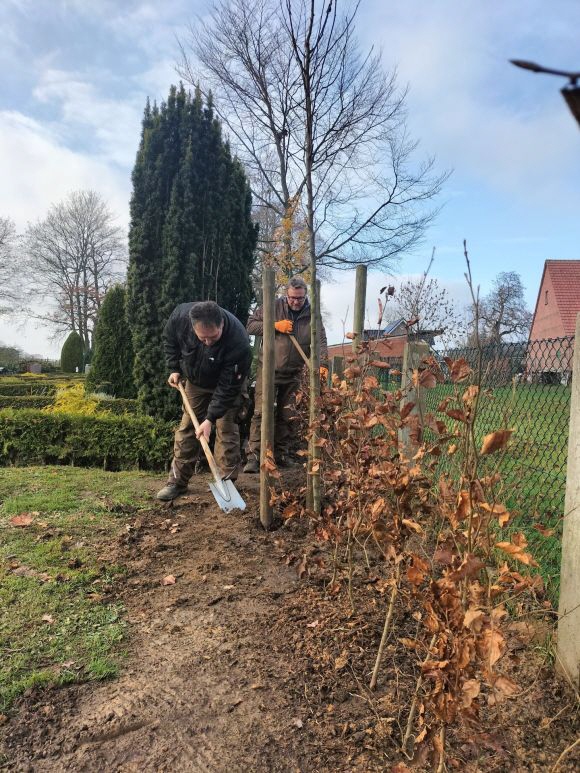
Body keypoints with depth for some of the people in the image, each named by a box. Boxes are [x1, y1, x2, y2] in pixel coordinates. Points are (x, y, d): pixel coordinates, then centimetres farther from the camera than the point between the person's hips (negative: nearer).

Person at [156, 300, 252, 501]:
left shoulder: (238, 343, -42)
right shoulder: (181, 315, -31)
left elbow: (227, 387, -33)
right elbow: (169, 339, -5)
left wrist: (210, 419, -34)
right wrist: (174, 369, -9)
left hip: (226, 384, -3)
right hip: (195, 381, 4)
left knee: (226, 429, -7)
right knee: (186, 428, 5)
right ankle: (177, 481, 13)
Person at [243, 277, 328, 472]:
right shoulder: (274, 307, -5)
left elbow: (320, 342, -7)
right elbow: (251, 325, -4)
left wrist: (322, 364, -25)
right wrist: (275, 325, -16)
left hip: (293, 375, 3)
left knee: (288, 416, 9)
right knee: (262, 412, -11)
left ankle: (282, 454, 23)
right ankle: (253, 457, -9)